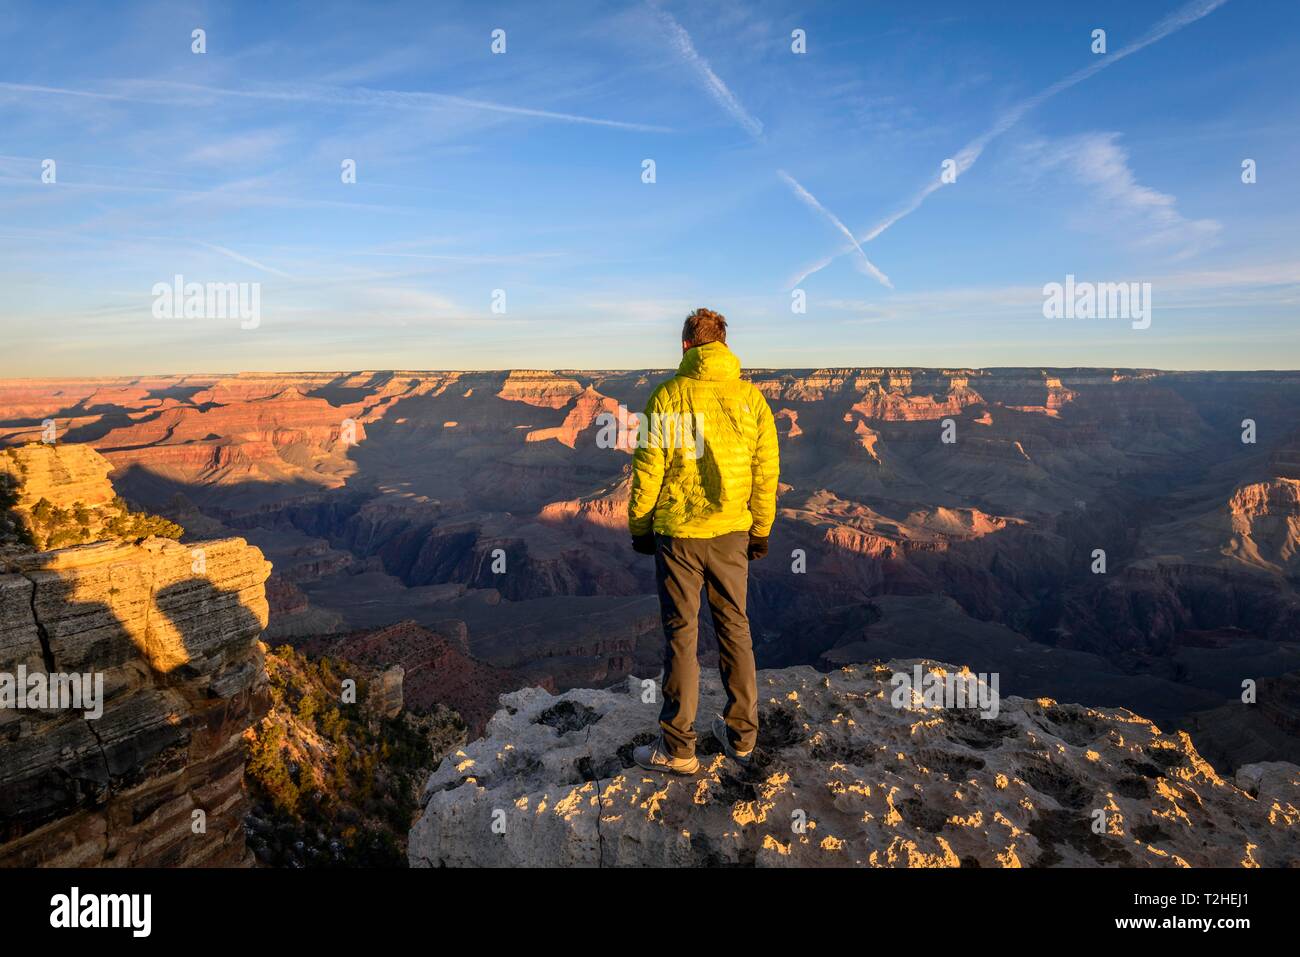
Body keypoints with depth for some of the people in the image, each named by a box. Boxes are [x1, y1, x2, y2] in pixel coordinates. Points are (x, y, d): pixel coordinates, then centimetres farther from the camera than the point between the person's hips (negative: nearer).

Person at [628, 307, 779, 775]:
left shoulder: (668, 395, -9)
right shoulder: (750, 397, 0)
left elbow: (648, 469, -8)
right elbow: (766, 469, 2)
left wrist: (639, 527, 4)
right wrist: (761, 531, 11)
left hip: (678, 532, -3)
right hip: (732, 532, 3)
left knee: (681, 634, 6)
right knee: (734, 627, 16)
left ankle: (678, 748, 17)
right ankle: (741, 735, 27)